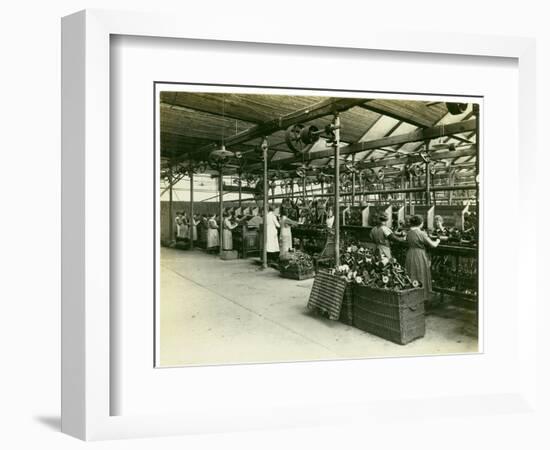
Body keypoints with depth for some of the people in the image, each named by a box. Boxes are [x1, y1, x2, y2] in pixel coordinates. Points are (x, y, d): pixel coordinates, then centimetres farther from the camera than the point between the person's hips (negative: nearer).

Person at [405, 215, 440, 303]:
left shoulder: (408, 233, 2)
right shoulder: (421, 233, -16)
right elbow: (433, 245, -11)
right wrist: (437, 240, 11)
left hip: (410, 255, 6)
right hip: (420, 256, -6)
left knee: (411, 277, 15)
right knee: (421, 277, 6)